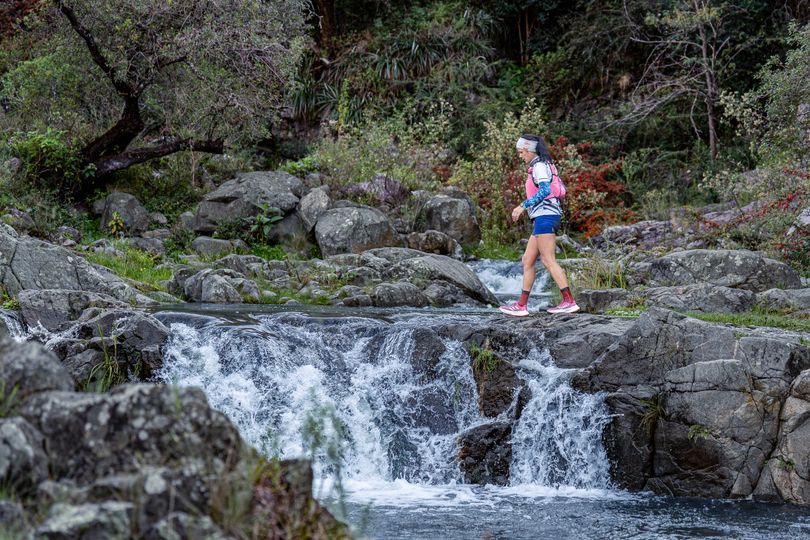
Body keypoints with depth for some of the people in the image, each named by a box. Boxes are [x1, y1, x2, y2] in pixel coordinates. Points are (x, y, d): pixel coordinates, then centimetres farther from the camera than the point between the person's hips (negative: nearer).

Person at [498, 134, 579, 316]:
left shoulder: (539, 166, -7)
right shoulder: (546, 165, 22)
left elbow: (545, 190, -20)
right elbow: (559, 188, 21)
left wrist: (523, 205, -20)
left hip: (544, 216, -10)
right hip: (542, 219, 10)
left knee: (548, 260, -13)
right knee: (527, 260, 9)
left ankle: (569, 301, -17)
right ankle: (522, 305, 8)